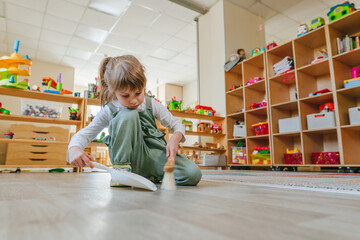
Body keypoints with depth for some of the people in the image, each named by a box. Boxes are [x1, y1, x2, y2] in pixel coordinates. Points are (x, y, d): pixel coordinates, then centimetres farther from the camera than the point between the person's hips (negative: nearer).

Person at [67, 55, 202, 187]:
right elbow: (84, 134, -4)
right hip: (131, 160, -3)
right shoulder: (109, 111, -4)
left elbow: (177, 125, 5)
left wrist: (174, 139, -19)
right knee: (128, 115, -27)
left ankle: (154, 176, 7)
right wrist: (74, 148, -28)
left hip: (154, 156, 3)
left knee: (193, 175, -20)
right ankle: (122, 169, -18)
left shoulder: (150, 104, -1)